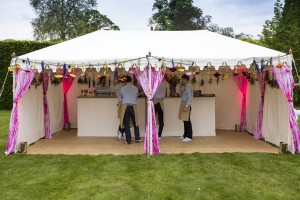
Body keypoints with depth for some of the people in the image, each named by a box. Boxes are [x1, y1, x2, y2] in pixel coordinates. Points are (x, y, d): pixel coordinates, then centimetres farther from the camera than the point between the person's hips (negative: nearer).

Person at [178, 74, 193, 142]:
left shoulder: (188, 86, -13)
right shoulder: (184, 87, 15)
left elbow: (190, 97, -19)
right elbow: (181, 95, 22)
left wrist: (186, 106, -23)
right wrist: (180, 87, 11)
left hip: (186, 105, -9)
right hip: (183, 104, 9)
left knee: (187, 121, -6)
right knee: (185, 121, 13)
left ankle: (189, 137, -2)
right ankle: (185, 135, 21)